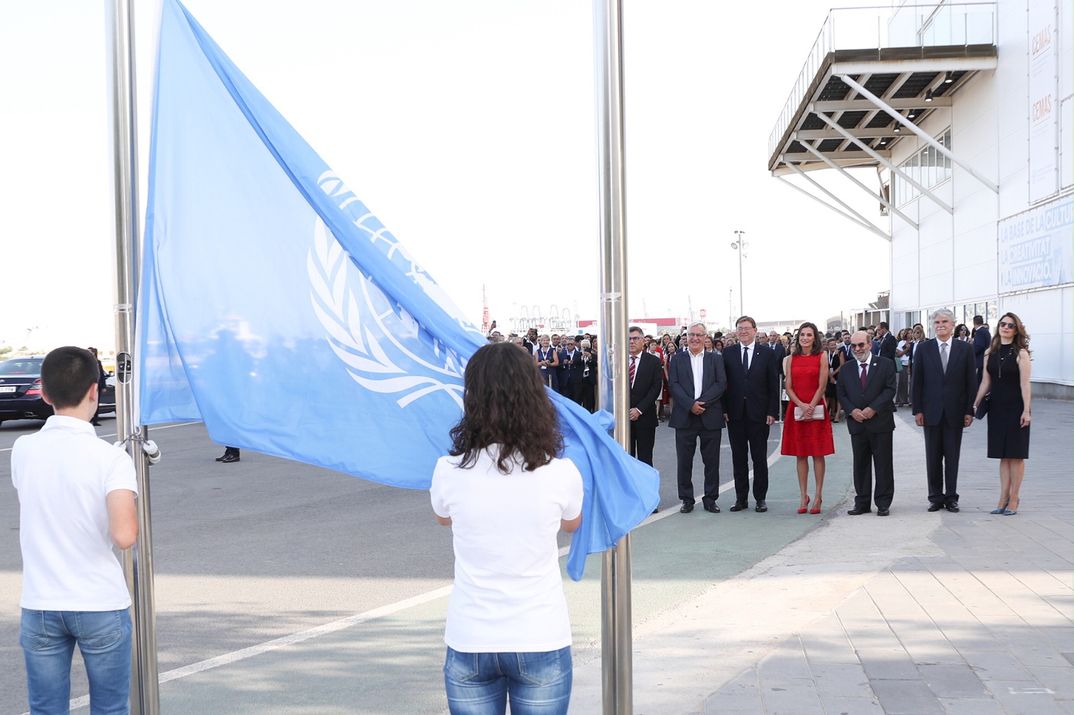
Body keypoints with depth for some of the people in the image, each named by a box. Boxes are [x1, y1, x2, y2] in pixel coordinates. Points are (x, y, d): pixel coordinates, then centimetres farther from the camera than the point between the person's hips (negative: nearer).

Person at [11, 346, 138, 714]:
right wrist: (133, 515, -3)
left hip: (39, 607, 3)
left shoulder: (22, 450, -1)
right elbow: (124, 535, -23)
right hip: (101, 607, -3)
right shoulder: (110, 458, -14)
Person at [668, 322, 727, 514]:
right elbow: (673, 385, -2)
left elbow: (721, 384, -2)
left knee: (711, 461, 4)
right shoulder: (677, 359, 9)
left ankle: (710, 499, 13)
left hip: (710, 417, 0)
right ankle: (687, 500, 11)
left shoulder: (716, 359, 9)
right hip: (684, 417, 0)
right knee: (684, 461, 2)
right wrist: (690, 404, -15)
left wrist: (702, 402, -14)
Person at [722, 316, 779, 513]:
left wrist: (772, 411, -6)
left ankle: (760, 498, 11)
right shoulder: (728, 354, 6)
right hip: (735, 414, 2)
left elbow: (774, 384, 1)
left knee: (760, 458, 4)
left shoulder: (767, 353, 2)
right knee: (738, 458, 6)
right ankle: (741, 498, 13)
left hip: (759, 414, -1)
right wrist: (724, 409, -3)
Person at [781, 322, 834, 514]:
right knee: (800, 454, 4)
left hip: (816, 410, -2)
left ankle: (818, 497, 4)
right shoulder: (791, 359, 8)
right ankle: (803, 496, 8)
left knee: (817, 453, 0)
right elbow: (789, 387, 4)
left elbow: (822, 386, -4)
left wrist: (811, 407, -13)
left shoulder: (821, 357, 1)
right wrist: (801, 405, -10)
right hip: (796, 410, 3)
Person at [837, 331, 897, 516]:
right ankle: (862, 503, 13)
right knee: (860, 465, 7)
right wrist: (852, 410, -10)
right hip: (857, 424, 3)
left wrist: (873, 408, -15)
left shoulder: (885, 365, 1)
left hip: (880, 422, -3)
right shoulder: (846, 370, 11)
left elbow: (890, 389, -6)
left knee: (883, 464, 1)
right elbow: (841, 394, 8)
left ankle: (883, 504, 7)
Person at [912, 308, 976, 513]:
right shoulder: (923, 349, 3)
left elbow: (971, 381, 2)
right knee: (933, 458, 5)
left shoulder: (965, 349, 3)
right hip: (931, 412, 0)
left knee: (952, 457, 5)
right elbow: (916, 381, 3)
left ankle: (951, 497, 14)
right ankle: (935, 497, 14)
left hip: (955, 412, 0)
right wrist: (917, 410, -3)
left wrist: (969, 410, -3)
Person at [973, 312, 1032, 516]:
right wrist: (975, 404, 6)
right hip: (996, 408, 5)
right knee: (1003, 455, 8)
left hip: (1015, 408, -5)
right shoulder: (989, 353, 7)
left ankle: (1014, 498, 8)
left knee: (1016, 454, 2)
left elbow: (1025, 384, -11)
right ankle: (1003, 498, 12)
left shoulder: (1021, 354, -7)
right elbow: (985, 382, 11)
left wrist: (1026, 410, -15)